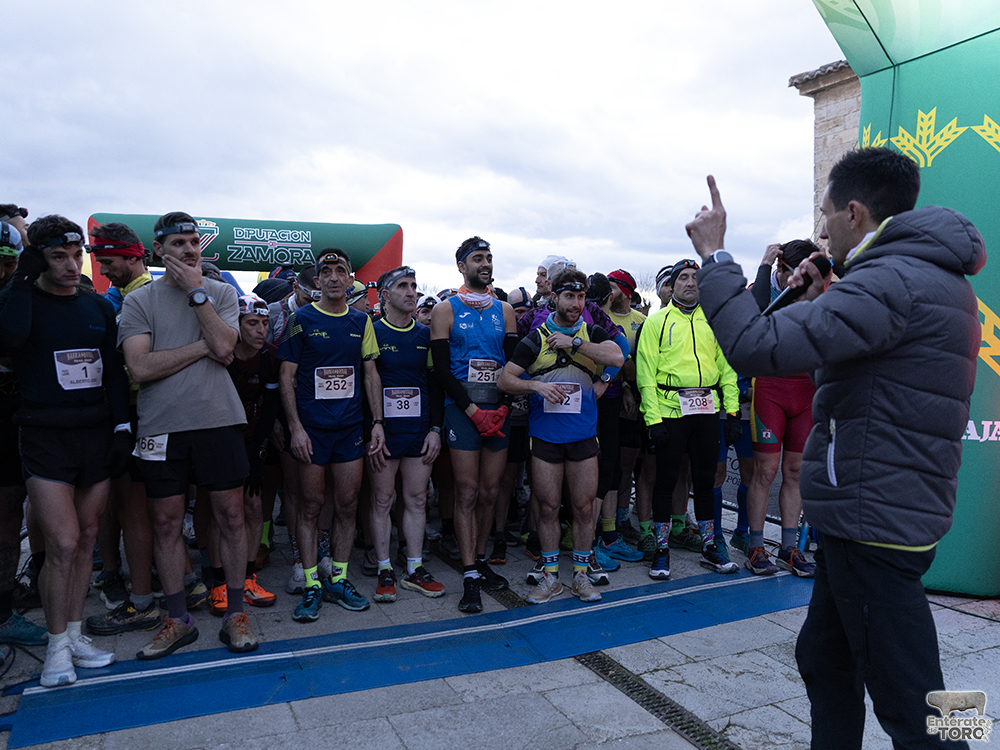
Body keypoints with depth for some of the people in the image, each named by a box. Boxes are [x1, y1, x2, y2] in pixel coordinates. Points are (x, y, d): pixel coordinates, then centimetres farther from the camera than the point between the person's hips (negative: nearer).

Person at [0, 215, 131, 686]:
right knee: (63, 543, -10)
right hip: (46, 439, -4)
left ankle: (74, 634, 23)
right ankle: (57, 646, 7)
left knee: (86, 539, 9)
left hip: (96, 436, 4)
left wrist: (122, 426, 6)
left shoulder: (99, 308, 11)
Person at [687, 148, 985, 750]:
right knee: (824, 660, 22)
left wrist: (714, 254, -15)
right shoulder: (938, 280, 15)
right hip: (884, 514, 10)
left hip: (873, 523, -10)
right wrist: (824, 300, 12)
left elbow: (758, 347, -28)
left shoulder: (893, 280, -19)